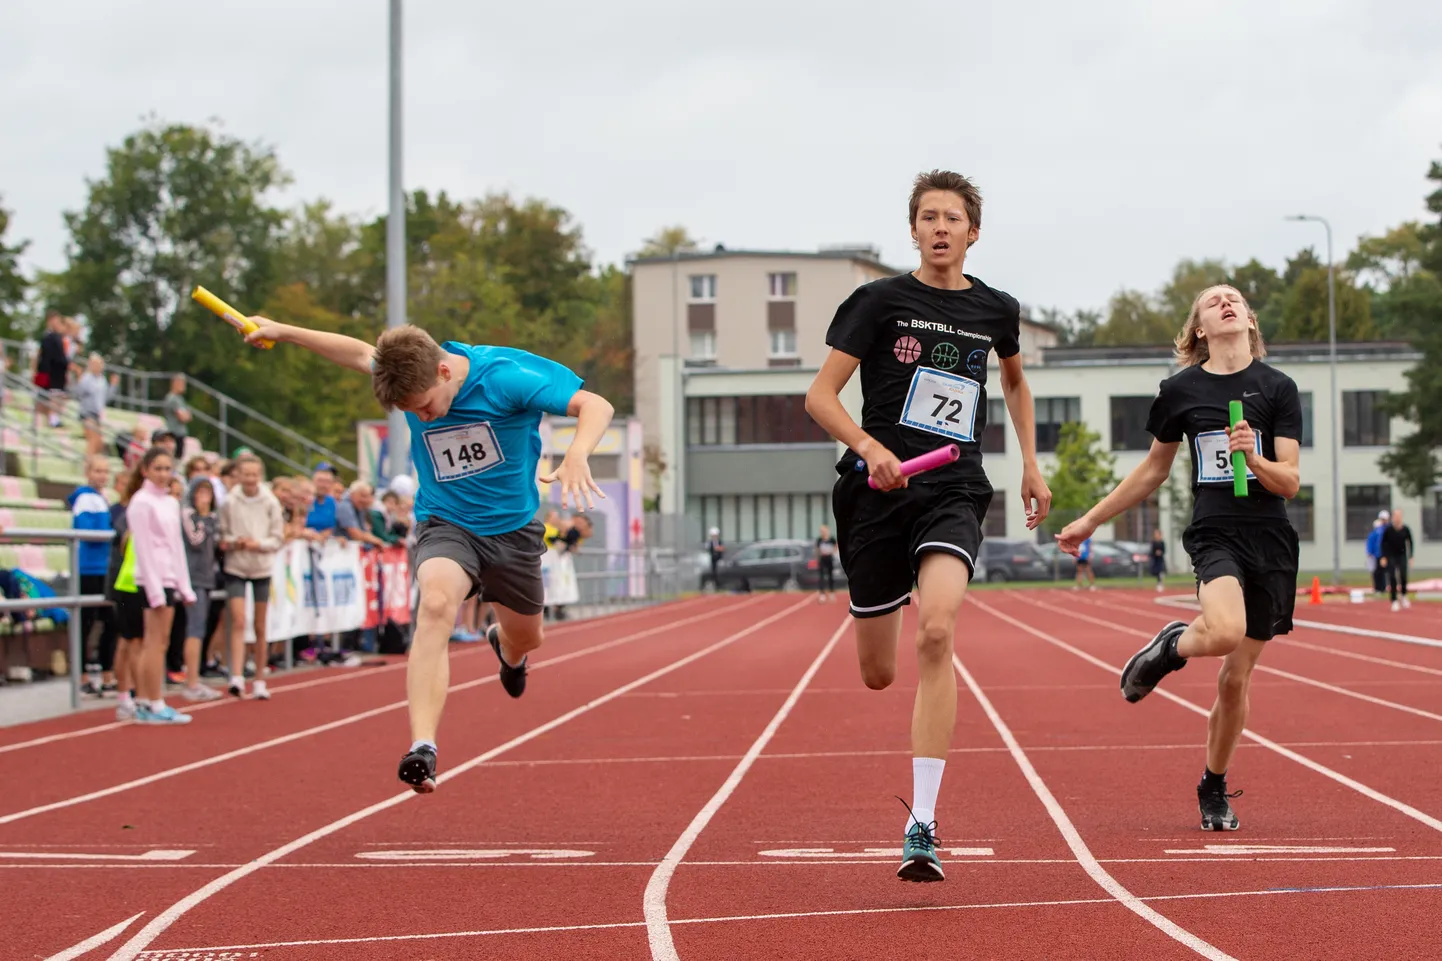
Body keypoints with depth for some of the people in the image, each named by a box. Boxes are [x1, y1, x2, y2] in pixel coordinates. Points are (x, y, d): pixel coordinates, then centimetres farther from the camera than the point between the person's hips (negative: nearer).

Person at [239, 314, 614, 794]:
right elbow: (361, 352, 10)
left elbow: (596, 405, -28)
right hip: (444, 523, 0)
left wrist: (576, 456, -47)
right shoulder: (410, 376, -13)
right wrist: (282, 331, 14)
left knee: (525, 638, 19)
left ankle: (505, 647, 62)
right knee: (436, 604, -31)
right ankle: (423, 748, -44)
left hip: (512, 527, 0)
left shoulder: (506, 375, -26)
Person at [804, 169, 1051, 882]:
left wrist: (1030, 464, 26)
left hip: (954, 495, 0)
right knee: (877, 674, 5)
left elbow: (1015, 379, 33)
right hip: (877, 494, 0)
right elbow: (820, 396, -3)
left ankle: (923, 826, -25)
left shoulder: (996, 311, 11)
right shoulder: (879, 301, 0)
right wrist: (870, 447, -20)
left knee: (935, 634, -26)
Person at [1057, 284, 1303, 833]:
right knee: (1225, 632, -32)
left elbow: (1290, 482, -1)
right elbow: (1154, 470, 18)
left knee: (1236, 677, 5)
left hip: (1270, 541, 1)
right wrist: (1090, 521, 20)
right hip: (1213, 534, -1)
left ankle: (1214, 788, 26)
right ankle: (1171, 647, 3)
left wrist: (1255, 458, -22)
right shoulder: (1180, 390, 5)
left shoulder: (1278, 388, 3)